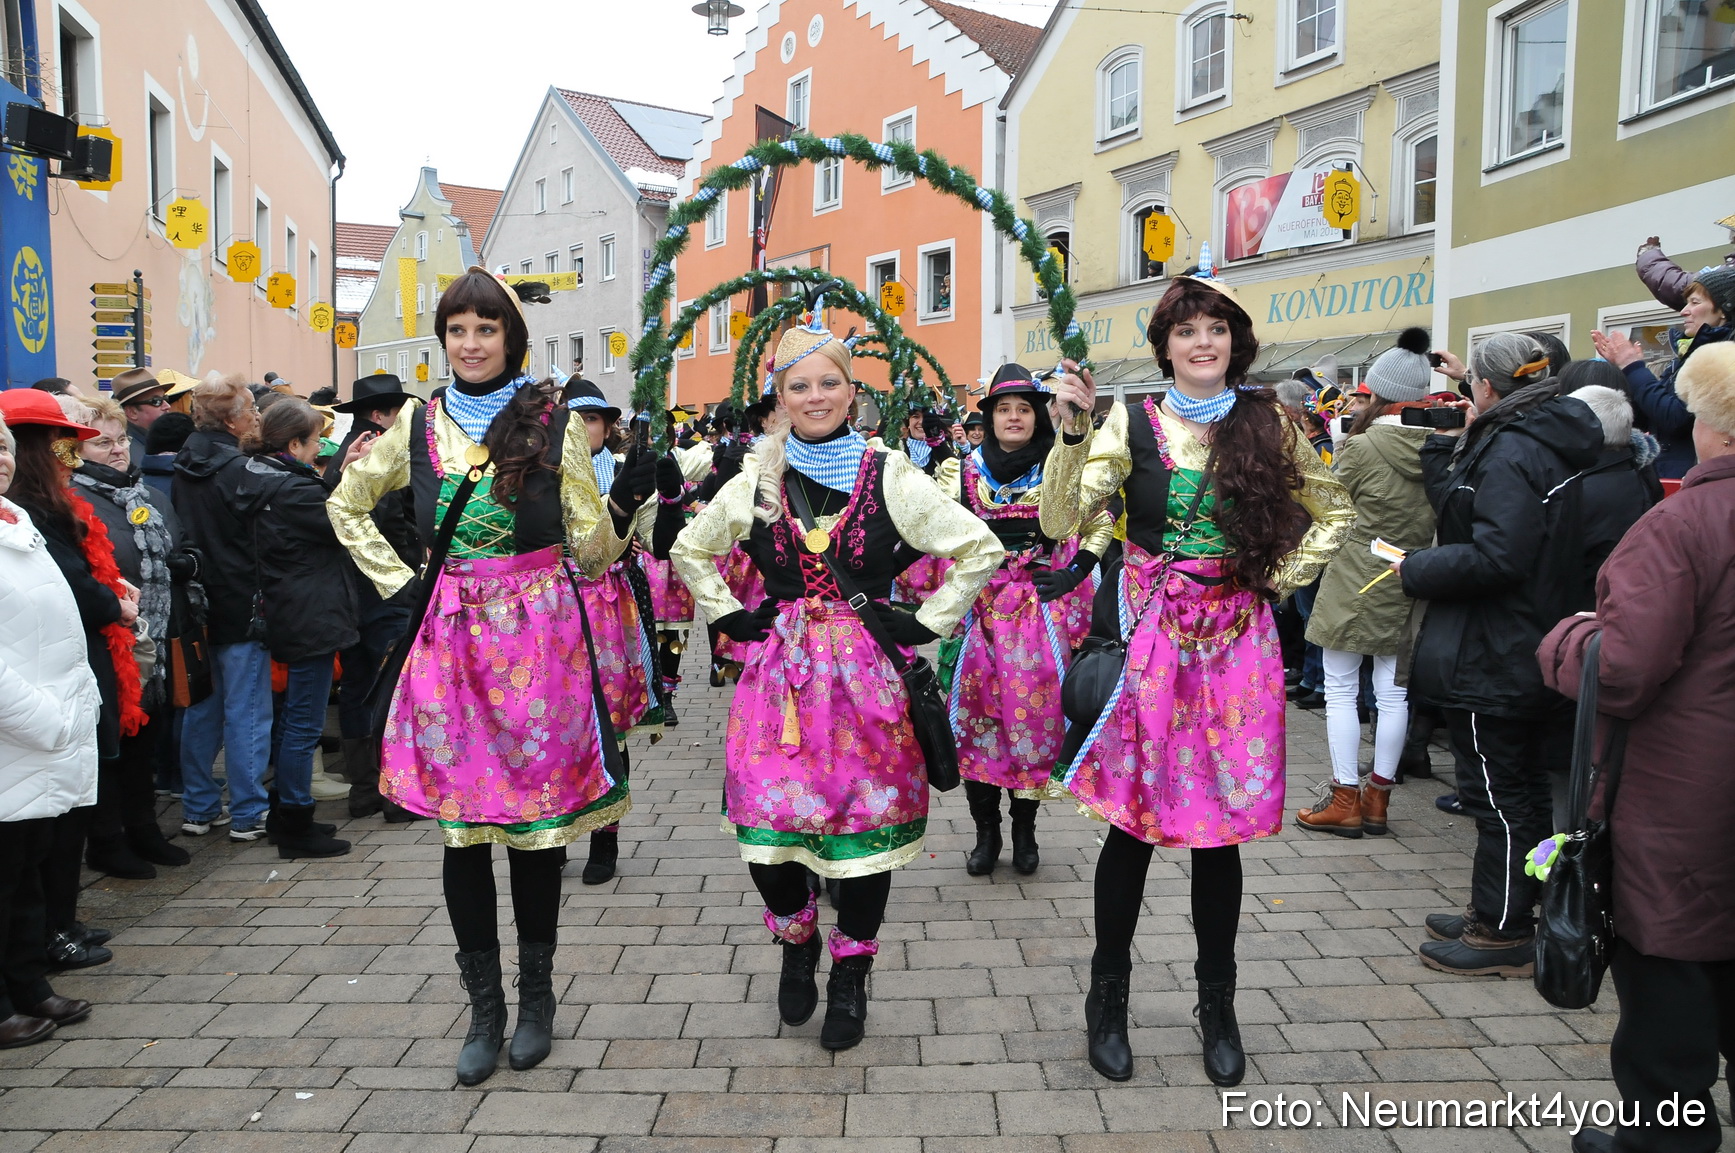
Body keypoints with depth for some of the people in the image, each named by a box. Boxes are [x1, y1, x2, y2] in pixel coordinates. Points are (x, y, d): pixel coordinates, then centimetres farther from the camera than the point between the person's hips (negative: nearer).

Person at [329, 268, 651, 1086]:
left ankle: (535, 995, 24)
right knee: (460, 824, 5)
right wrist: (396, 583, 9)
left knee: (538, 821, 5)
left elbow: (590, 552, 0)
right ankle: (484, 1005, 20)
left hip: (539, 641, -2)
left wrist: (624, 502, -17)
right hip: (450, 640, 2)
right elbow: (347, 505, 21)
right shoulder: (417, 425, 7)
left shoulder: (555, 425, 0)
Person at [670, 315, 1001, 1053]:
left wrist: (923, 625, -3)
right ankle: (797, 941, 29)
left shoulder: (890, 478, -2)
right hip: (778, 675, 2)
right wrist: (730, 617, 9)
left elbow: (981, 550, 1)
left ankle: (851, 975, 25)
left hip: (866, 674, -1)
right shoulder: (756, 483, 5)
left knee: (865, 821, 3)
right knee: (765, 821, -3)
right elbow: (689, 551, 21)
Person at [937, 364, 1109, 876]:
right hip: (981, 605, 1)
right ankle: (986, 832, 14)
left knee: (1035, 710, 1)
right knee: (977, 713, -1)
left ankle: (1024, 830, 19)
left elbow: (1100, 523, 9)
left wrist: (1074, 573, 0)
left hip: (1043, 604, 0)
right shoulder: (964, 469, 7)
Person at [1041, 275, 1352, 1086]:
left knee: (1221, 825, 8)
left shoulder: (1268, 424, 5)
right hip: (1149, 637, -1)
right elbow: (1060, 520, -10)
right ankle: (1109, 997, 21)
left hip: (1234, 642, 2)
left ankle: (1217, 1005, 27)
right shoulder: (1131, 425, 0)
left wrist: (1284, 575, 5)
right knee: (1133, 820, 3)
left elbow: (1333, 512, 17)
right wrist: (1074, 429, -20)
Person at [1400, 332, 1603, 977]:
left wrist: (1416, 570, -16)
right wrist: (1446, 451, 8)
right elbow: (1457, 509, 9)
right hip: (1533, 652, 11)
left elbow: (1495, 557, -28)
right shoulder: (1549, 444, 11)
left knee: (1497, 795, 0)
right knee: (1520, 790, 17)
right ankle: (1498, 914, 31)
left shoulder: (1511, 452, -20)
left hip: (1491, 659, -10)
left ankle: (1503, 935, 11)